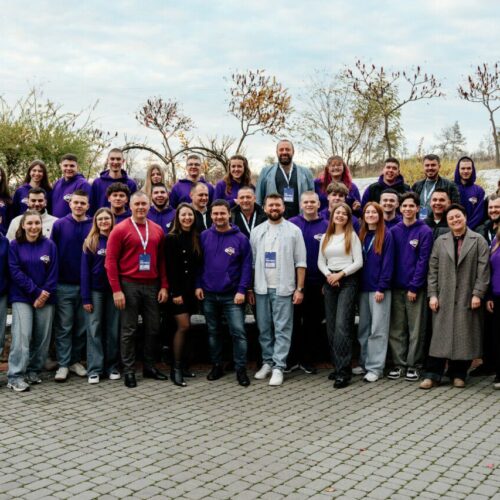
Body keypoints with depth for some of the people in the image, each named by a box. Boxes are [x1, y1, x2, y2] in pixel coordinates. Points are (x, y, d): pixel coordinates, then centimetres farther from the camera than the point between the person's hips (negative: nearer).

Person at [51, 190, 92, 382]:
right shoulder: (59, 225, 0)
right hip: (64, 285, -1)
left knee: (82, 327, 8)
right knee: (64, 327, 1)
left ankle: (76, 360, 21)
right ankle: (63, 364, 8)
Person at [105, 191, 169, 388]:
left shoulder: (157, 230, 9)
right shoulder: (120, 229, -5)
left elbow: (162, 260, 12)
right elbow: (110, 261, -7)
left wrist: (164, 286, 5)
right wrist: (116, 290, -13)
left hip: (152, 286, 5)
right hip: (129, 285, -4)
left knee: (153, 327, 10)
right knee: (129, 330, 2)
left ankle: (149, 367, 23)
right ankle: (128, 370, 11)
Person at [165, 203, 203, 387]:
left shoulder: (196, 239, 10)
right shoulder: (171, 238, -6)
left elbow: (198, 266, 11)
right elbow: (169, 268, -10)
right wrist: (175, 292, -14)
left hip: (191, 289, 5)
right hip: (177, 289, -5)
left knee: (184, 327, 7)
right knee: (184, 326, -11)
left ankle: (181, 365, 14)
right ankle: (176, 369, -3)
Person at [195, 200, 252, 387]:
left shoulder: (240, 239, -5)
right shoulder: (204, 236, 2)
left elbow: (246, 266, -5)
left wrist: (242, 290, -11)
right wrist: (198, 285, -1)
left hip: (232, 295, -2)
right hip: (208, 294, 3)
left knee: (238, 332, -5)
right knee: (213, 332, 13)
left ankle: (241, 369, 5)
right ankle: (217, 365, 26)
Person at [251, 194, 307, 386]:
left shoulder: (294, 231, 1)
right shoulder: (256, 231, 9)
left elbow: (300, 262, -1)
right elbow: (251, 262, 9)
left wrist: (300, 289, -6)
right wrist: (250, 288, 4)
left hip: (283, 289, -3)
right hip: (261, 288, 3)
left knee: (282, 329, -2)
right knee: (264, 328, 9)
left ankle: (278, 367, 2)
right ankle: (267, 362, 20)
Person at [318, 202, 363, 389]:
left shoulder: (352, 236, 2)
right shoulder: (325, 237, 14)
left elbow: (358, 262, -5)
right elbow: (320, 262, 12)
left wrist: (340, 274, -13)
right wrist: (328, 275, -7)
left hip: (347, 281, -5)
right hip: (329, 282, 5)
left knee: (341, 325, -14)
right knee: (331, 326, 6)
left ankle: (343, 372, -13)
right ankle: (337, 366, 16)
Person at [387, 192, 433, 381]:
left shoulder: (425, 231, -3)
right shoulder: (394, 231, 7)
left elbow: (423, 261, -8)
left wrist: (414, 287, -12)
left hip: (415, 288, -3)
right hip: (396, 287, 3)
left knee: (416, 328, 3)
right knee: (396, 328, 7)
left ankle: (413, 365, 11)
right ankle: (399, 363, 15)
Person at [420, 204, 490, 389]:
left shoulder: (478, 240, 4)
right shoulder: (440, 241, 11)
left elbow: (483, 270, -2)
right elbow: (433, 270, 8)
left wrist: (478, 294, -10)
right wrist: (432, 294, -1)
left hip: (468, 298, -1)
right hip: (444, 298, 1)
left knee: (464, 336, 3)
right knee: (440, 335, 1)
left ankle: (458, 374, 14)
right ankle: (433, 374, 5)